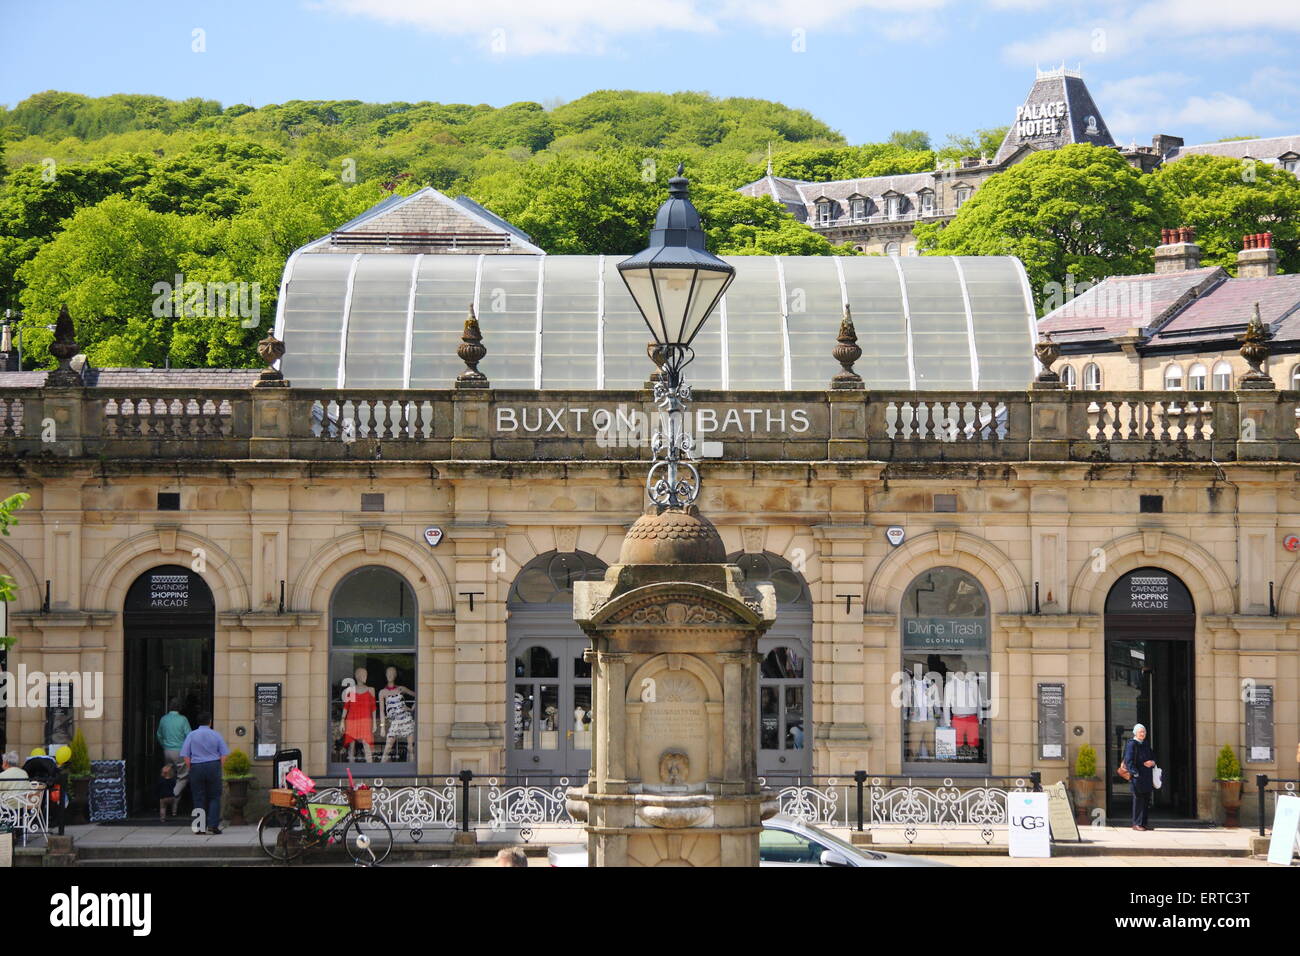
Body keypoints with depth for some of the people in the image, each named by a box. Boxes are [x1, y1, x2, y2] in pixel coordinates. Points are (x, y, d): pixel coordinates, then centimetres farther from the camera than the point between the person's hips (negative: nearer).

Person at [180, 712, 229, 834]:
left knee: (199, 798, 5)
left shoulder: (191, 735, 2)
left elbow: (186, 755, -1)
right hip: (213, 766, 0)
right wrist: (219, 768, 7)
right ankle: (213, 825, -4)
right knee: (214, 797, 6)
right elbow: (224, 754, 0)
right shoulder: (216, 735, 3)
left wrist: (190, 769, 8)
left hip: (196, 767, 0)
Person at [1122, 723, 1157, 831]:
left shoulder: (1146, 744, 16)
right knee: (1138, 799, -7)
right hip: (1137, 776, -8)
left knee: (1146, 799, 9)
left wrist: (1152, 762, -1)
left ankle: (1144, 823, 16)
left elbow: (1153, 756, 23)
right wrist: (1135, 773, -22)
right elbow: (1129, 760, -13)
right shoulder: (1131, 744, -7)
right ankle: (1136, 823, -2)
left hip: (1147, 776, 8)